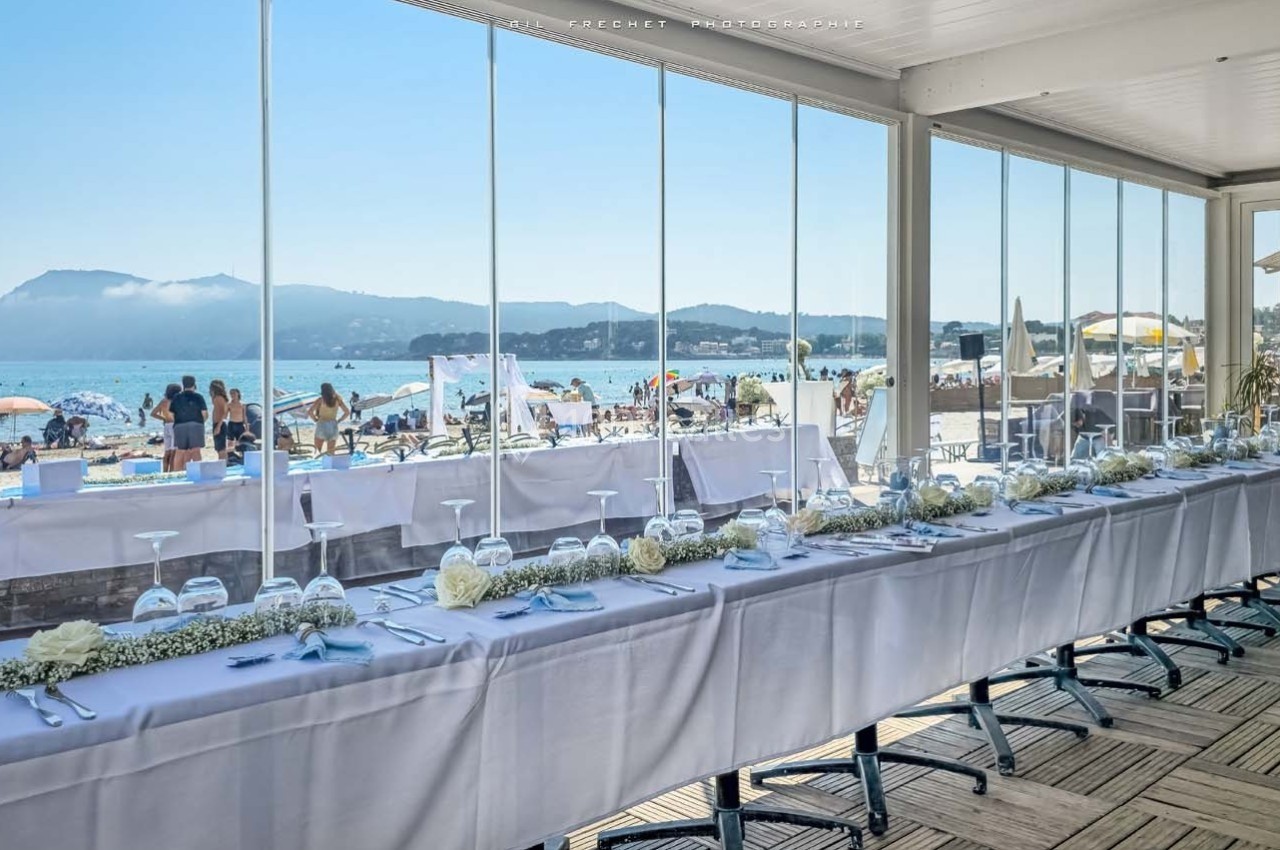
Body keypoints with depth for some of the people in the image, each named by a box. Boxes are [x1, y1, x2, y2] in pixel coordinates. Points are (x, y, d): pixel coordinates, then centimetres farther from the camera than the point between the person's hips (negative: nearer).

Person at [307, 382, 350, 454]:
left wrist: (315, 420, -1)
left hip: (322, 424, -3)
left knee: (317, 451, 6)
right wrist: (338, 420, 8)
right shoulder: (337, 400, 2)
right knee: (330, 452, 8)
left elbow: (310, 411, -16)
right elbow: (347, 412, 3)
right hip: (333, 426, 3)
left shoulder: (320, 400, -6)